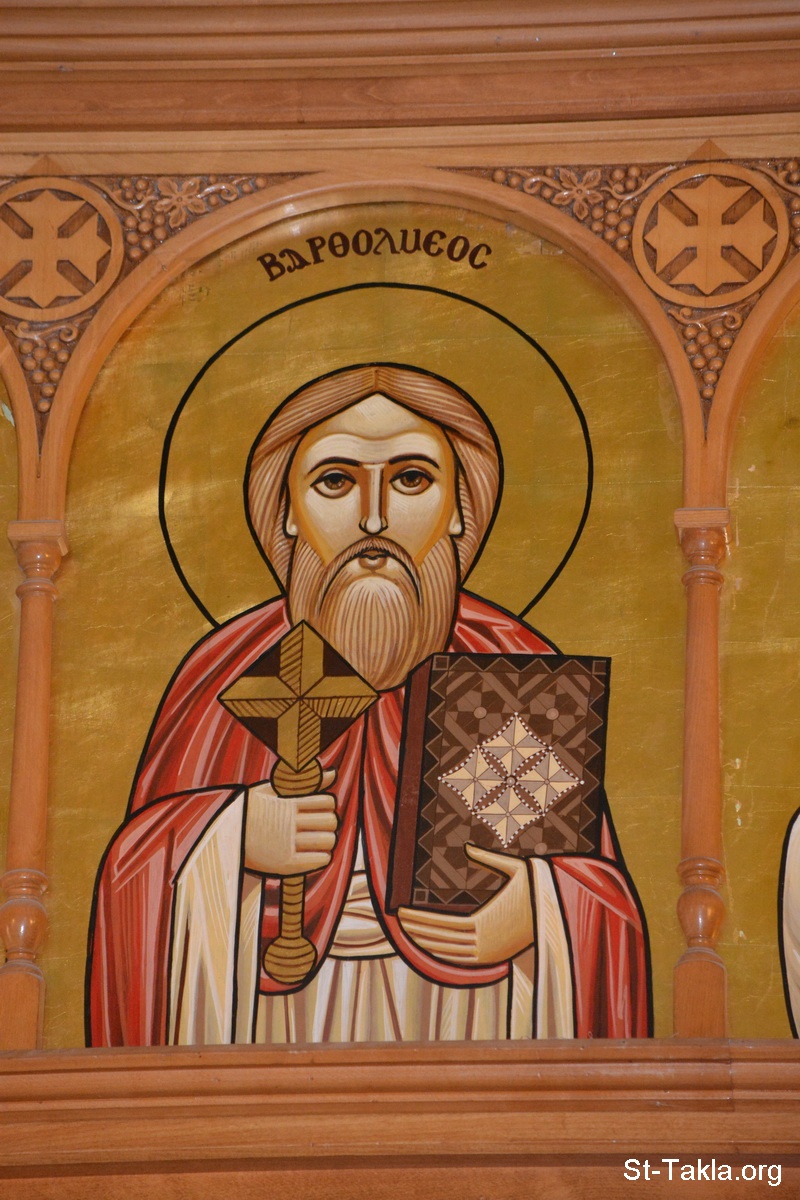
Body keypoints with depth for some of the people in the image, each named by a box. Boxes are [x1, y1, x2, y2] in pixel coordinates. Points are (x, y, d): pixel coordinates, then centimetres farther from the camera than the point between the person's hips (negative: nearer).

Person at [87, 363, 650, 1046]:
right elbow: (139, 894, 1)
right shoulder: (225, 678, 0)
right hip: (281, 1027, 1)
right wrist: (236, 838, -18)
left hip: (466, 1021, -1)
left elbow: (599, 900, -2)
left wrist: (533, 917, -23)